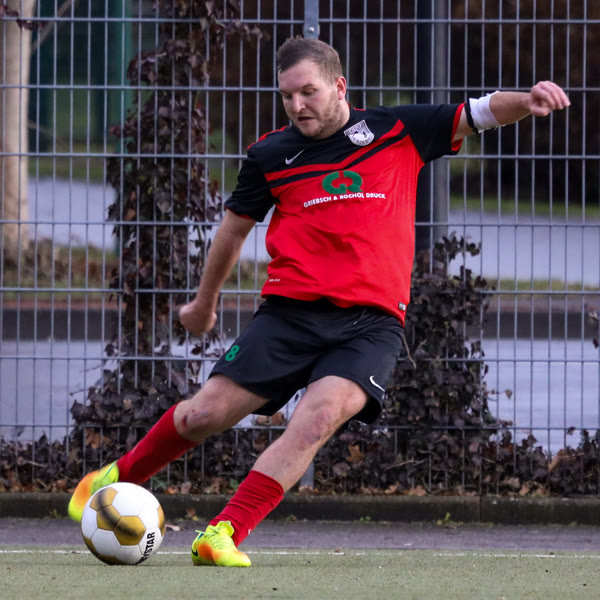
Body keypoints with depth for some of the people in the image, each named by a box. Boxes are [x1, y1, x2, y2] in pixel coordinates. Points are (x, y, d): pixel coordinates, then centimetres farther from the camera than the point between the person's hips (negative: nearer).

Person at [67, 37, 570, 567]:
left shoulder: (397, 132, 8)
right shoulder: (271, 155, 9)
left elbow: (475, 115, 6)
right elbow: (236, 225, 24)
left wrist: (525, 101, -16)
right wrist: (205, 301, 34)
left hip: (371, 321, -1)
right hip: (290, 311, 1)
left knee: (320, 417, -26)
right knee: (205, 414, -5)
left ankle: (223, 535, -26)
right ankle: (118, 478, 23)